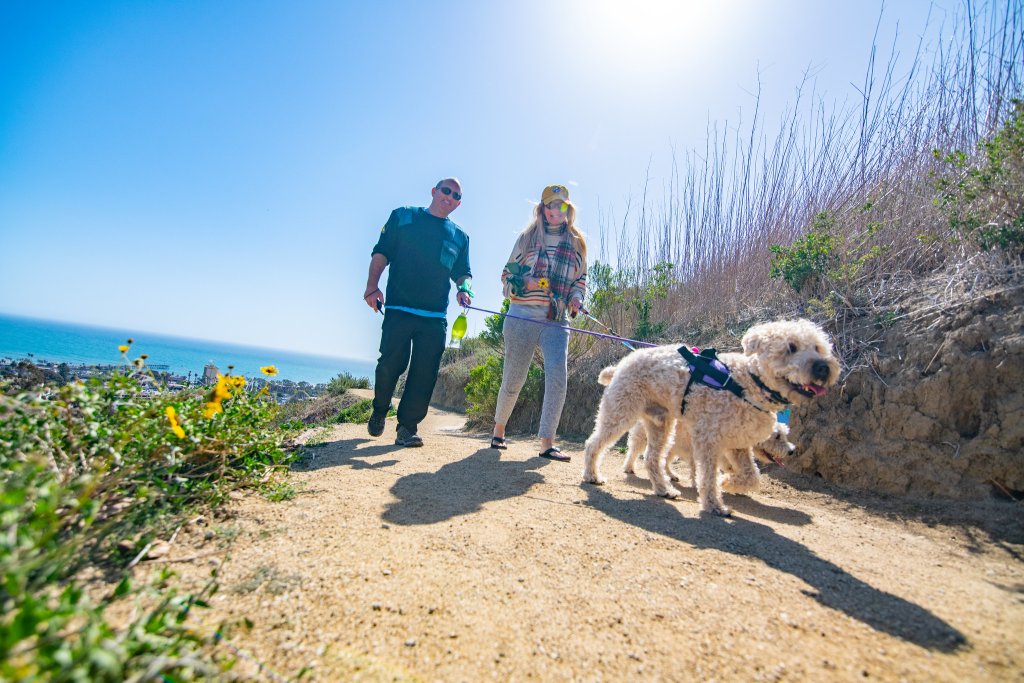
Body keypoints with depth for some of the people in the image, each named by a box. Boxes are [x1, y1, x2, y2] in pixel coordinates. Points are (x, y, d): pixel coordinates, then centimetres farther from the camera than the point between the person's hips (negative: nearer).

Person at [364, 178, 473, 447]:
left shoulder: (460, 237, 18)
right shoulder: (403, 216, 11)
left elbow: (463, 272, 18)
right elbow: (381, 253, 6)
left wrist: (464, 288, -6)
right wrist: (372, 286, -7)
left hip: (435, 318, 3)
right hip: (398, 310, -2)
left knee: (424, 374, -3)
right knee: (390, 364, -4)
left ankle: (407, 427, 7)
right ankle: (379, 411, 23)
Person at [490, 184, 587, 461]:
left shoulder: (576, 243, 14)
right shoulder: (527, 237, 8)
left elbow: (580, 278, 22)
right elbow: (508, 274, 10)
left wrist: (576, 297, 1)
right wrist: (526, 283, -11)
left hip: (556, 322, 2)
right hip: (522, 316, -1)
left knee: (557, 376, -16)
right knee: (513, 378, 5)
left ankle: (547, 442, -8)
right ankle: (499, 429, 28)